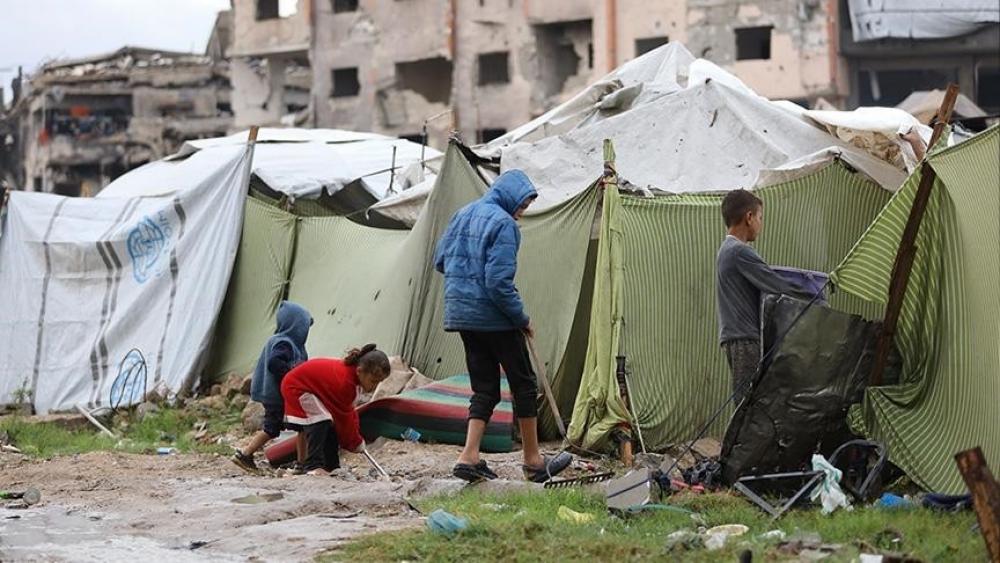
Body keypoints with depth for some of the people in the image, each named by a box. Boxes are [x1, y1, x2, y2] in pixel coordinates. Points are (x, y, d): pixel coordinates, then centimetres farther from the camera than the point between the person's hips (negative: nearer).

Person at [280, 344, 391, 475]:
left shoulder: (349, 371, -7)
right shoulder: (344, 381, -36)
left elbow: (348, 411, 7)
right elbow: (344, 418, -24)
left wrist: (357, 437, 4)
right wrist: (356, 443, -10)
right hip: (296, 387, -10)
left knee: (332, 425, 8)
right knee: (321, 420, -25)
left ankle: (331, 467, 14)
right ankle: (313, 466, -23)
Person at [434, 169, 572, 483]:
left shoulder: (463, 215, 11)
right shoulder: (503, 224, -15)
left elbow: (440, 261, 18)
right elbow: (499, 281, -21)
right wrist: (522, 318, -11)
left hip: (461, 314, 8)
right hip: (494, 316, -8)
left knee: (484, 388, 11)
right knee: (523, 384, 5)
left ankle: (469, 458, -1)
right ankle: (534, 462, 12)